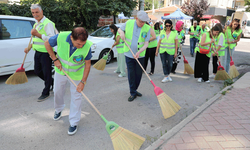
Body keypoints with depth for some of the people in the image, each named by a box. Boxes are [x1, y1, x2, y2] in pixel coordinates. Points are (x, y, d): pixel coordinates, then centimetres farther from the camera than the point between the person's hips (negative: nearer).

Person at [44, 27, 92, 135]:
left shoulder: (87, 46, -31)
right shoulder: (61, 37, -31)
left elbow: (87, 64, -17)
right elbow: (47, 44, -9)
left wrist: (83, 82, -19)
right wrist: (55, 59, -16)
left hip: (76, 74, -2)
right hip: (60, 70, 2)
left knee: (76, 97, 2)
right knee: (58, 92, 20)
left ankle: (74, 123, 20)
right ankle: (58, 110, 51)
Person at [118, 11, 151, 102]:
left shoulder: (147, 28, -7)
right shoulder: (129, 23, -5)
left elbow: (146, 43, -9)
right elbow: (119, 29, 13)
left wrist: (139, 51, -25)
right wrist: (121, 32, -11)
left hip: (140, 55, 1)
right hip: (129, 54, -1)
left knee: (138, 74, 10)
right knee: (131, 74, 1)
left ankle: (134, 90, 31)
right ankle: (132, 93, 13)